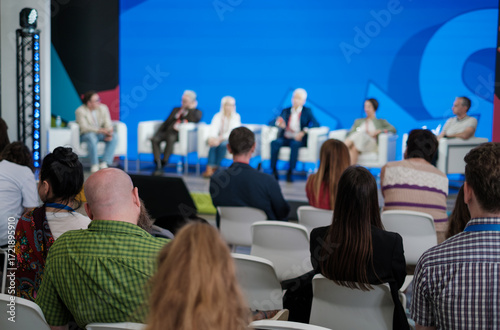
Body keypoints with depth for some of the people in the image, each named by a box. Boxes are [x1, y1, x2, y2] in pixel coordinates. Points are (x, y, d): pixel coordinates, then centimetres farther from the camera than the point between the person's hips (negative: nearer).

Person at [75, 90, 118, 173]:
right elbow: (84, 127, -21)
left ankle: (104, 163, -29)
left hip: (100, 134, 5)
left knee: (114, 137, -24)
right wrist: (99, 130, -34)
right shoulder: (80, 110, -11)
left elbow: (108, 124, -1)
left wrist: (109, 133, -24)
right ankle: (94, 165, -33)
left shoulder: (103, 108, 2)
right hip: (85, 135, -4)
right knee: (92, 137, -39)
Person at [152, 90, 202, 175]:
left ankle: (163, 164, -31)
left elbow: (194, 120, -8)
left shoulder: (196, 112, 16)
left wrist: (191, 108, 2)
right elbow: (166, 122, 22)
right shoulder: (176, 110, 31)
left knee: (170, 138, -39)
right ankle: (158, 166, -34)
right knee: (154, 139, -28)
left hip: (180, 134, -5)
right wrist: (157, 133, 8)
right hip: (167, 132, 5)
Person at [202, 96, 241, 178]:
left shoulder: (236, 117, -1)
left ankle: (215, 168, -32)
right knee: (214, 144, -32)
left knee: (223, 144, -35)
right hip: (219, 139, 2)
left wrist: (221, 138, -28)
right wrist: (211, 138, -33)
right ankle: (209, 169, -41)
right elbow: (213, 129, -10)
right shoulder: (218, 116, 5)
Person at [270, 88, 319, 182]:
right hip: (285, 138, 2)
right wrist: (279, 124, -13)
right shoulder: (286, 111, 20)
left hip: (298, 140, -2)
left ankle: (290, 172, -35)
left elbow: (316, 124, -2)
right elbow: (276, 122, 14)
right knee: (274, 142, -30)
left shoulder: (307, 111, 12)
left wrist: (304, 131, -18)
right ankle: (274, 170, -30)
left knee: (295, 144, -38)